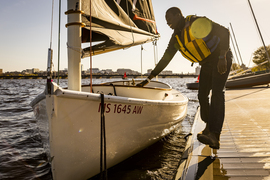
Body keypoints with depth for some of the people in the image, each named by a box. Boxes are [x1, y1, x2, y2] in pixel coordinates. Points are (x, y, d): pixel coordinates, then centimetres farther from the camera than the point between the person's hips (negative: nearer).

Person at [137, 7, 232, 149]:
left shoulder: (197, 22, -18)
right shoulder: (176, 38, 3)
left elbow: (224, 32, -21)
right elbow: (165, 59, 4)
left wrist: (222, 57, -29)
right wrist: (148, 79, -1)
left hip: (221, 59, -7)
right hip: (206, 63, 7)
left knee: (217, 92, -22)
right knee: (202, 95, 0)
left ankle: (214, 136, -32)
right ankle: (209, 127, 20)